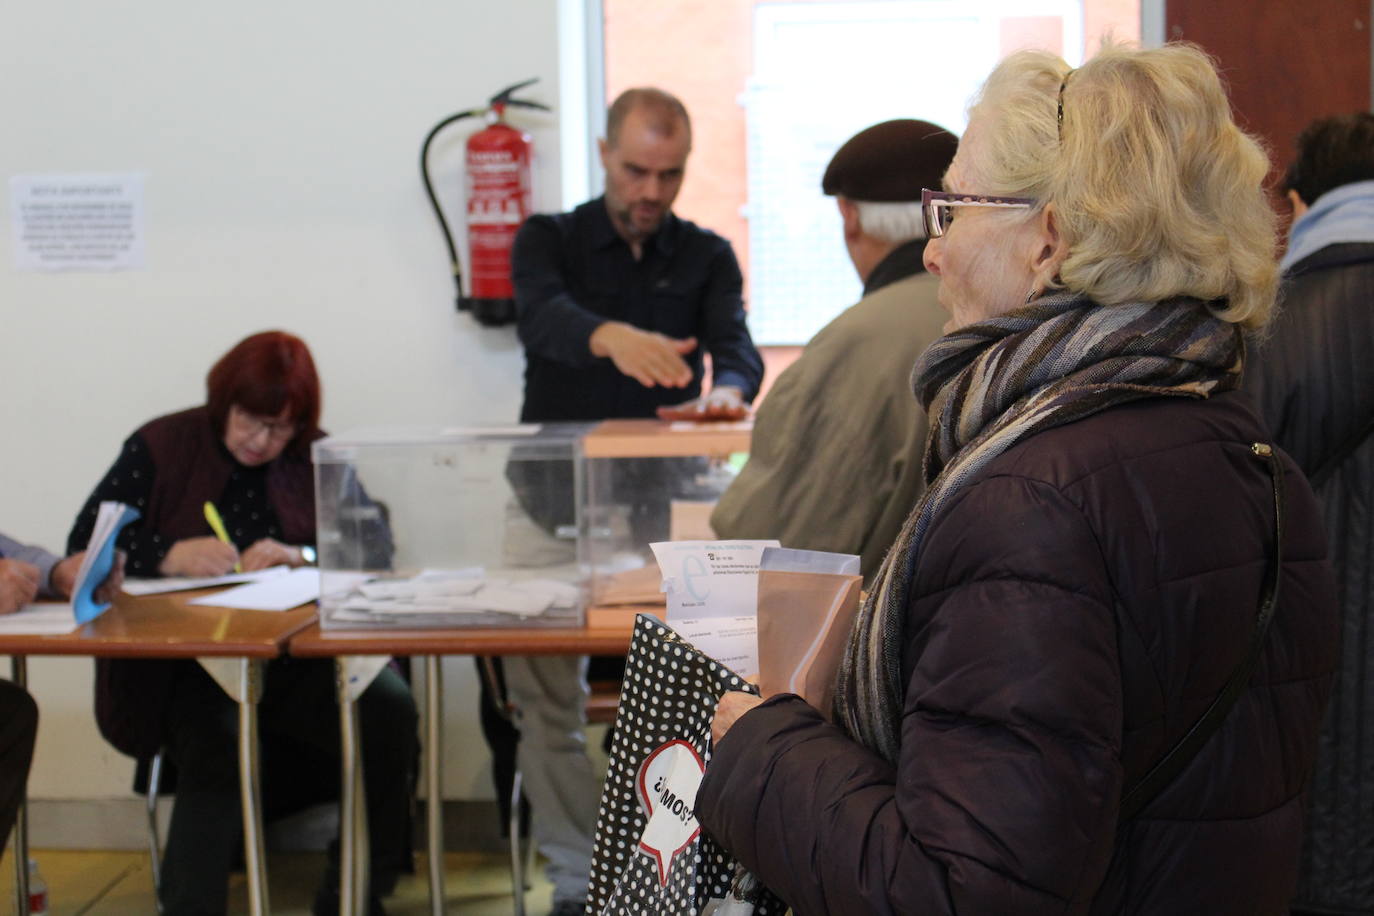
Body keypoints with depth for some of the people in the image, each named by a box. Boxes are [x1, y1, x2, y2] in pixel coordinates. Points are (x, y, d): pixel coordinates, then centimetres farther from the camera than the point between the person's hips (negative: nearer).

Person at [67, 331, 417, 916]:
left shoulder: (315, 459, 14)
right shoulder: (159, 449, 8)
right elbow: (84, 545, 0)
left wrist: (302, 555, -14)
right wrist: (170, 556, -18)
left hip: (298, 654, 2)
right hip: (189, 665, -2)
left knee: (389, 708, -25)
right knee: (218, 743, -35)